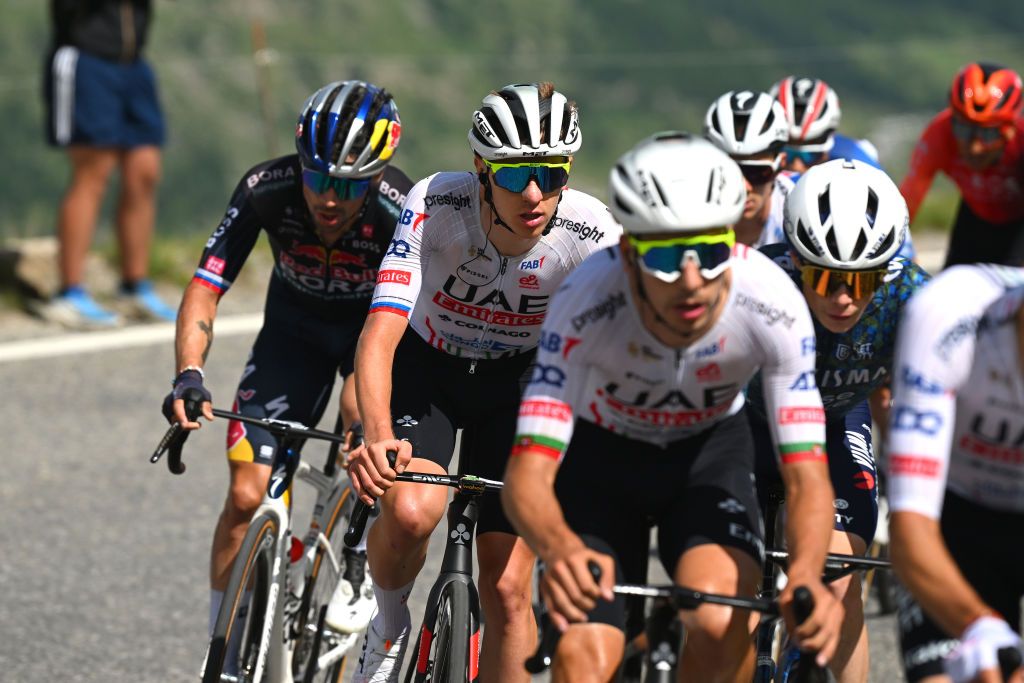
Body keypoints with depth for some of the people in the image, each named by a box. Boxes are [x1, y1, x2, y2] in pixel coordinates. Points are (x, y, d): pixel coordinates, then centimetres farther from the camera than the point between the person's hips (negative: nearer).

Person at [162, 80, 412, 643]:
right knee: (247, 493, -9)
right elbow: (205, 288, -26)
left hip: (376, 324, -2)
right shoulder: (266, 190, -28)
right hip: (295, 325, 2)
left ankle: (359, 572, -14)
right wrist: (189, 374, -44)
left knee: (361, 407, -36)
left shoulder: (400, 210, -33)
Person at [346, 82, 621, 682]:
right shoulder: (436, 207, -31)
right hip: (427, 368, -1)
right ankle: (390, 622, 2)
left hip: (517, 381, 1)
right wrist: (378, 439, -55)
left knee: (507, 589, -5)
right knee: (411, 511, -30)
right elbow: (380, 335, -38)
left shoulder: (590, 233, -28)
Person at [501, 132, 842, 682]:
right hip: (601, 450, 0)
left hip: (710, 446, 0)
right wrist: (559, 549, -61)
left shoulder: (772, 302, -32)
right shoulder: (587, 302, -35)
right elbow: (527, 472, -39)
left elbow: (806, 474, -31)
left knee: (719, 622, -28)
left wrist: (806, 576, -53)